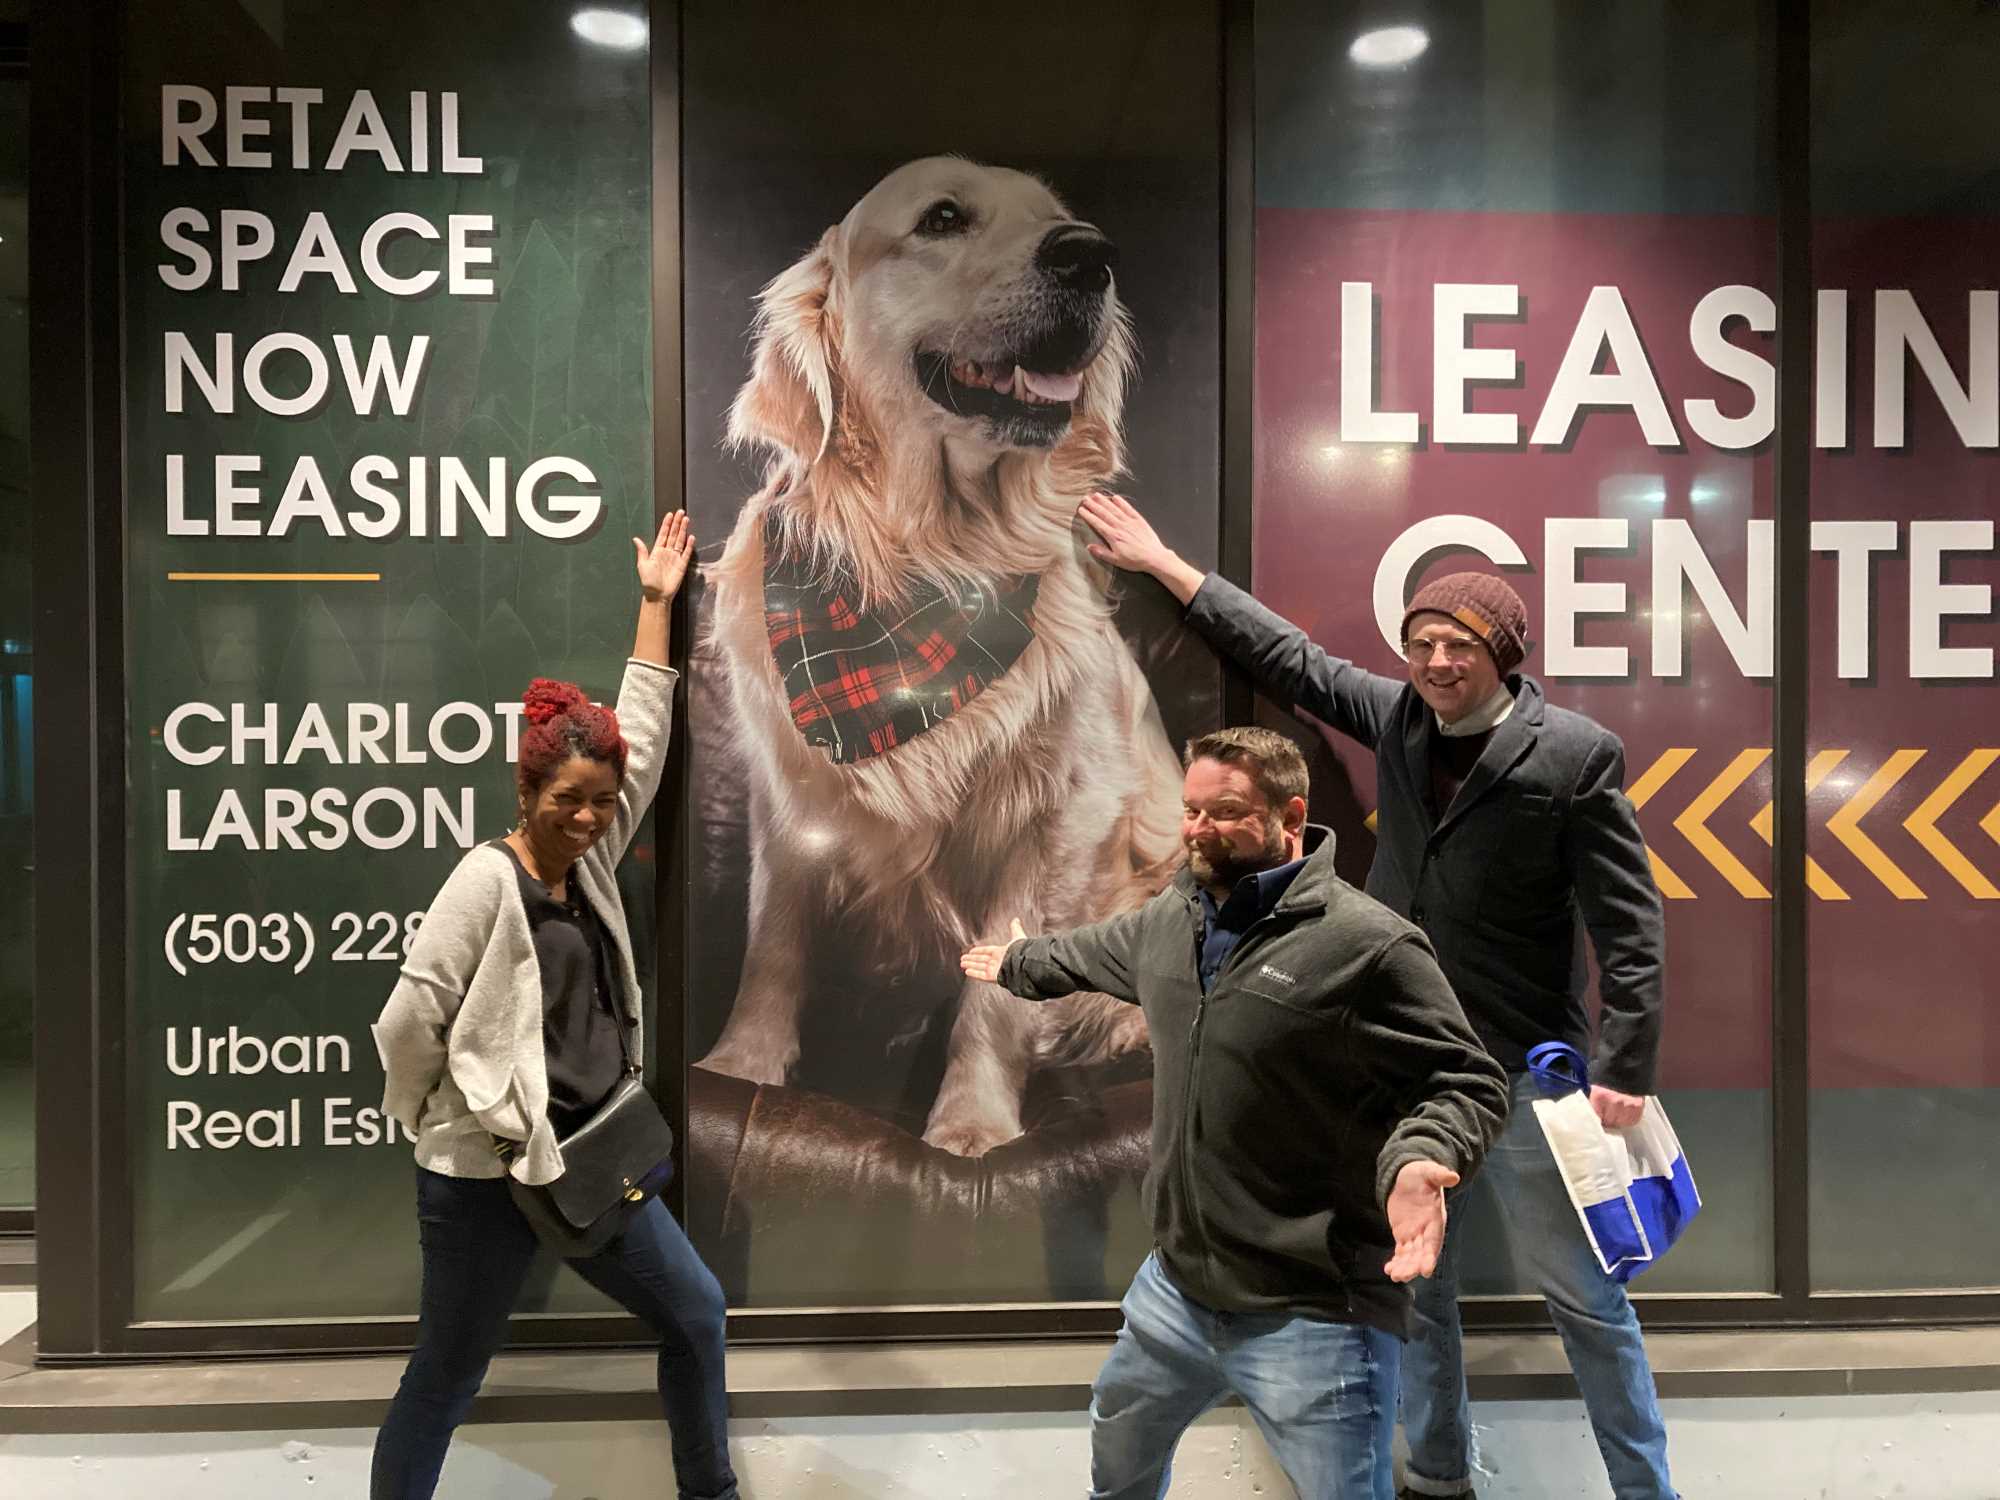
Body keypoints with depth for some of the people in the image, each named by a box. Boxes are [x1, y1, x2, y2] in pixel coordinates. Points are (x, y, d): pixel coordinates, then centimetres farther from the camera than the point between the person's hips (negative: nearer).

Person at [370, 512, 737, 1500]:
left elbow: (641, 747, 7)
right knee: (448, 1374, 8)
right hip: (484, 1172, -7)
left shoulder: (591, 862, 4)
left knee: (695, 1312, 13)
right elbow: (413, 1014, -17)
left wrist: (655, 604, 11)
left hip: (590, 1157, 7)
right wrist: (430, 1120, -2)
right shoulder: (488, 876, -16)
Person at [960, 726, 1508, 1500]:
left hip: (1312, 1319, -7)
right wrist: (1018, 963, 41)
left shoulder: (1368, 943, -21)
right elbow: (1095, 950, 24)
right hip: (1175, 1288, 8)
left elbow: (1468, 1084, -16)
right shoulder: (1172, 916, 3)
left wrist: (1419, 1159, -36)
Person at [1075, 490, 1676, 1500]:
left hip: (1523, 1070, -5)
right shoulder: (1398, 716, 1)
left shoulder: (1573, 754, -13)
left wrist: (1625, 1069, -16)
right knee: (1412, 1280, 18)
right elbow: (1288, 656, 11)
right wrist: (1163, 565, 15)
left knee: (1582, 1296, 6)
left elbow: (1629, 923, -11)